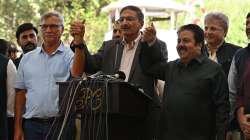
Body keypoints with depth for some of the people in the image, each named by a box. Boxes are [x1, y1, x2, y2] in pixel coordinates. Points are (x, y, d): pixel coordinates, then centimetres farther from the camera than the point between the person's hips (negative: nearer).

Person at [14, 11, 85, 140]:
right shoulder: (27, 58, 11)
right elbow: (20, 93, 12)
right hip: (32, 124, 3)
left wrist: (78, 43, -32)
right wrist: (17, 128, 8)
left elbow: (77, 74, -21)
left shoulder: (70, 55, 0)